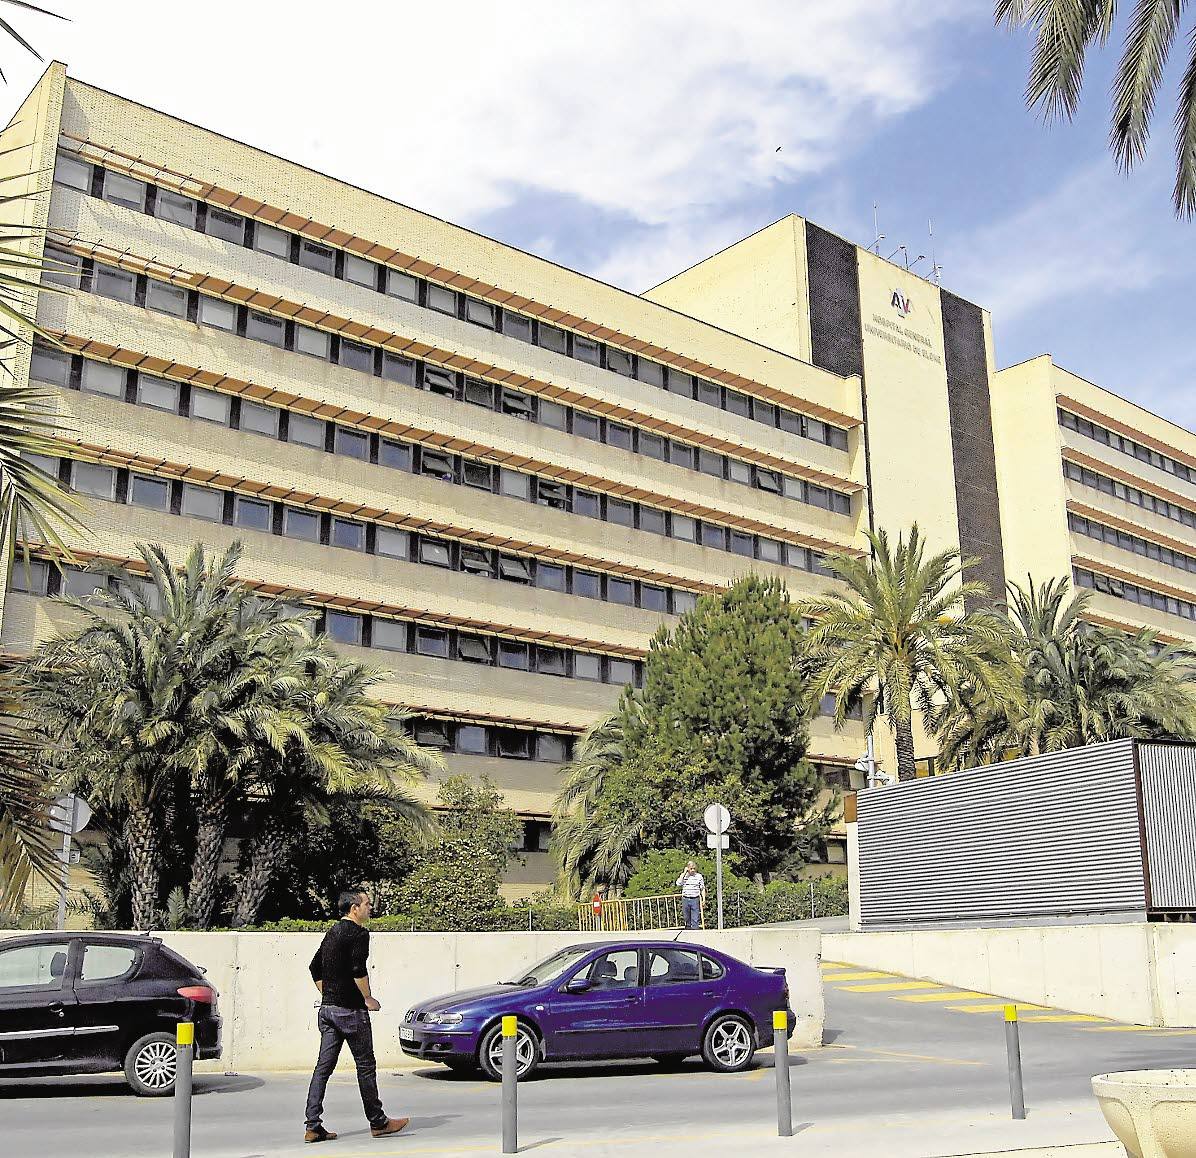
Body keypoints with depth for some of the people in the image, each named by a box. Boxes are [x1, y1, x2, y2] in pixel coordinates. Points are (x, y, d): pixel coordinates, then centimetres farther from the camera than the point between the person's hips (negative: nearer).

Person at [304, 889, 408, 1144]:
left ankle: (313, 1127, 3)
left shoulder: (332, 932, 15)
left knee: (324, 1066, 6)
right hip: (350, 1009, -8)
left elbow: (315, 968, 20)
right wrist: (368, 998, -10)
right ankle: (378, 1122, 13)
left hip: (328, 1008, 8)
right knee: (366, 1066, 3)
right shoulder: (358, 933, -12)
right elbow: (358, 970, -22)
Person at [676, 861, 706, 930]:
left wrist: (704, 900, 1)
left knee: (695, 920, -5)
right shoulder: (684, 876, 6)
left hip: (695, 900, -2)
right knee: (687, 920, 10)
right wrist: (684, 873, -8)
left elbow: (702, 889, 8)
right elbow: (678, 884, -11)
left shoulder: (699, 876, 4)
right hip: (685, 900, 2)